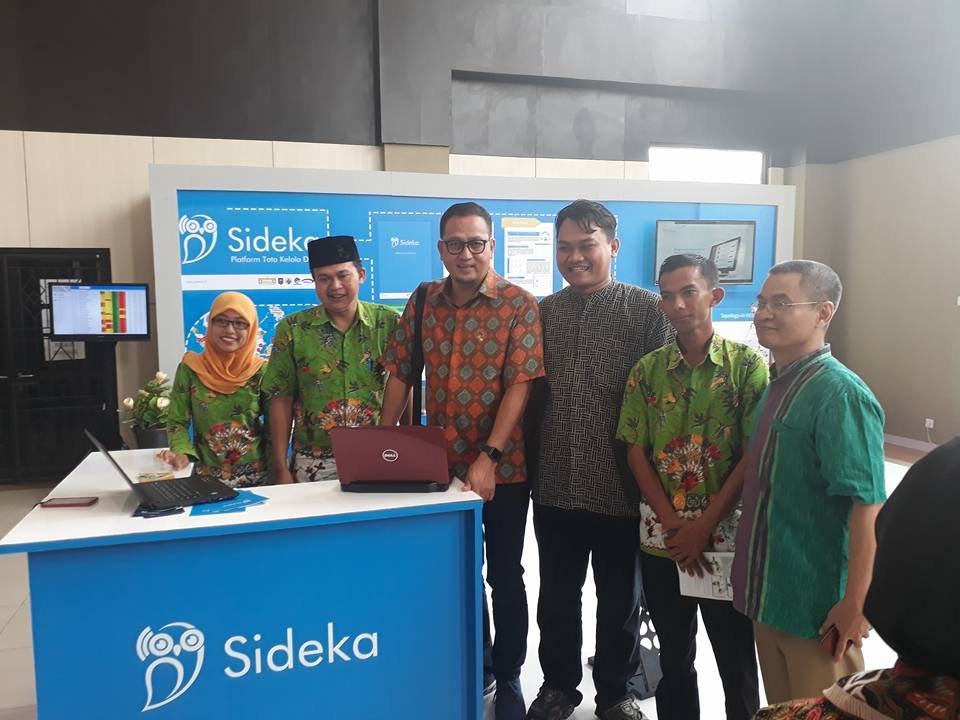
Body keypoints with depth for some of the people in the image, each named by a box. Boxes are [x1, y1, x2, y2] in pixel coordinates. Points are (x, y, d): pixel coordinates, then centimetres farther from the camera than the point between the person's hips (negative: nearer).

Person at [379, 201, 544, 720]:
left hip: (502, 467, -4)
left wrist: (489, 458, -23)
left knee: (504, 574, 10)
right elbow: (400, 374, 6)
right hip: (442, 463, 4)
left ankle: (508, 677, 30)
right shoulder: (424, 301, 3)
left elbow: (519, 385, -16)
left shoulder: (519, 305, -10)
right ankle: (478, 664, 39)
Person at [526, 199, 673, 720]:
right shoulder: (543, 312, 6)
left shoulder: (647, 310, -5)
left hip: (619, 486, -3)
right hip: (555, 484, 3)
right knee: (556, 594, 17)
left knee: (619, 598, 15)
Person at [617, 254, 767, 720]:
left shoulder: (749, 365, -6)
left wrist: (703, 527, -13)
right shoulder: (647, 370, 2)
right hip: (660, 539, 3)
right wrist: (673, 525, -9)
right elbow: (636, 453, 1)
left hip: (727, 538, -2)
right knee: (673, 656, 17)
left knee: (737, 659, 10)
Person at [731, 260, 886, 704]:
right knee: (780, 710, 21)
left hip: (819, 608, -8)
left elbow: (870, 506, -22)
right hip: (766, 595, 8)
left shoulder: (840, 394, -19)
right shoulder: (776, 385, 7)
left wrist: (855, 604, -22)